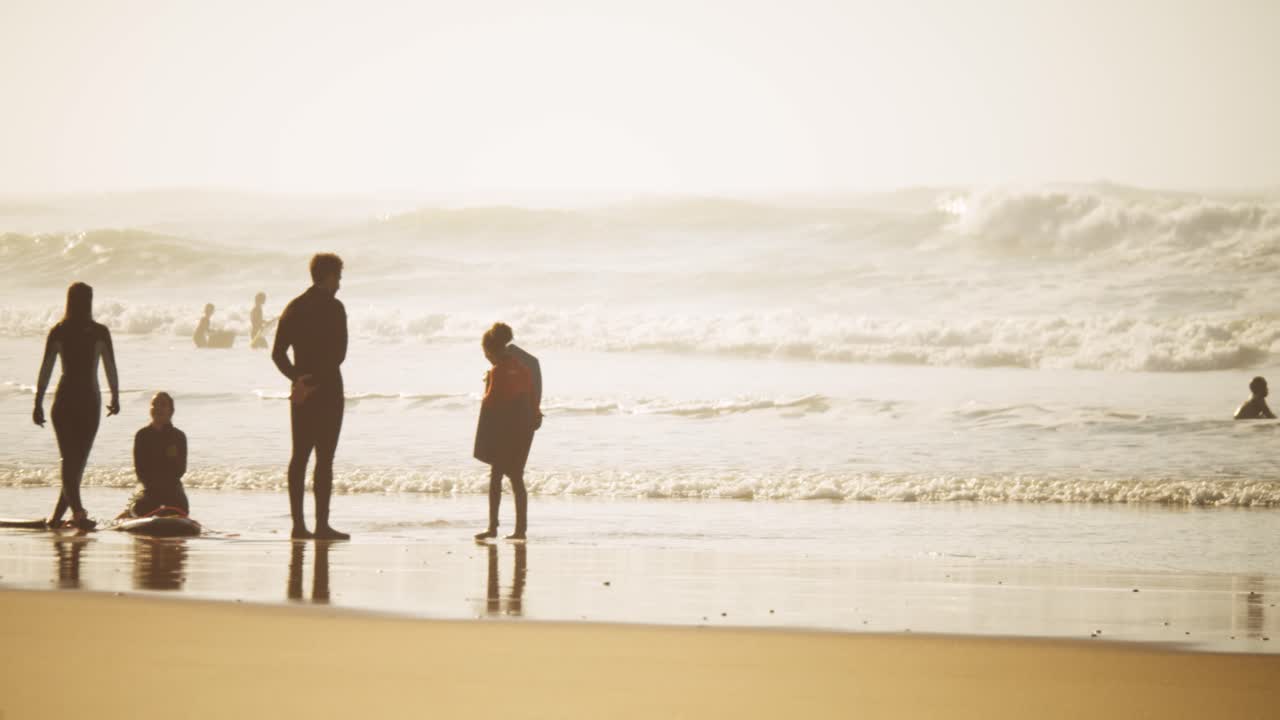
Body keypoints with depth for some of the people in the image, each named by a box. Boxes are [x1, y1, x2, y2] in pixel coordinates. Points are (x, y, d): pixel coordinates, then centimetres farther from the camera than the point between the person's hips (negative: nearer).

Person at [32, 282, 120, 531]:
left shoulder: (58, 332, -3)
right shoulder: (100, 332, -3)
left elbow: (45, 370, -4)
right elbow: (111, 368, 0)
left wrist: (38, 403, 0)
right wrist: (115, 398, 12)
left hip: (64, 400, 0)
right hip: (90, 400, 0)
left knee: (70, 460, -2)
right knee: (79, 460, 11)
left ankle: (77, 510, -19)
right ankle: (57, 514, 12)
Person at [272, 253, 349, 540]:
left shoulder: (293, 307, 11)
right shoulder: (333, 307, -9)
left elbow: (278, 353, 8)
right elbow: (338, 354, -17)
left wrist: (298, 378, -1)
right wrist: (311, 382, -14)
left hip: (301, 391, 7)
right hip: (327, 389, -6)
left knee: (299, 455, 8)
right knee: (324, 457, -6)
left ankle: (298, 524, 7)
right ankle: (322, 524, -8)